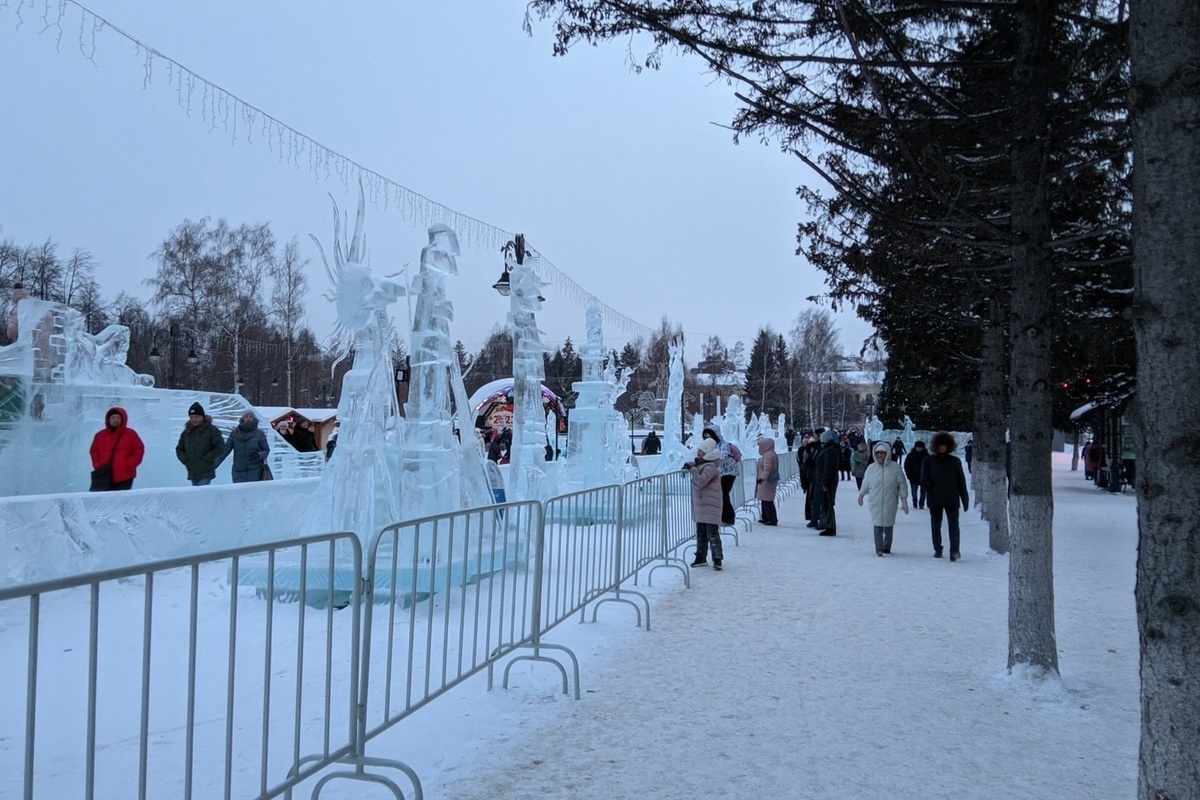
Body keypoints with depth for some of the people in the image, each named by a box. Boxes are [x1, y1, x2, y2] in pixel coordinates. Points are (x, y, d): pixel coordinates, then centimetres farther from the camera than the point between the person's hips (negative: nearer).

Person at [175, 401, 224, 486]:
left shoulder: (212, 430, -5)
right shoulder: (186, 432, 11)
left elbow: (220, 447, -9)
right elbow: (179, 449, 19)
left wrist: (206, 459, -12)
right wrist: (185, 460, 2)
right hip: (192, 473, 6)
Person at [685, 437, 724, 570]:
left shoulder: (711, 467, -17)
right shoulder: (702, 464, 12)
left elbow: (700, 481, -26)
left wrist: (692, 469, -18)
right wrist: (690, 465, 13)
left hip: (710, 505, -10)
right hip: (700, 505, 10)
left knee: (712, 533, -9)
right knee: (701, 533, 14)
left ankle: (717, 559, -8)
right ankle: (701, 557, 21)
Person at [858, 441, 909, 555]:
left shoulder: (895, 467, -3)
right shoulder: (871, 468, 2)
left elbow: (902, 484, 1)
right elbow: (865, 483, 16)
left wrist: (904, 500, -2)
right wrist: (861, 495, 25)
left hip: (890, 503, 0)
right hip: (875, 503, 0)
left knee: (888, 526, 11)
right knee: (878, 525, -7)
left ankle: (887, 547, 29)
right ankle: (879, 549, -6)